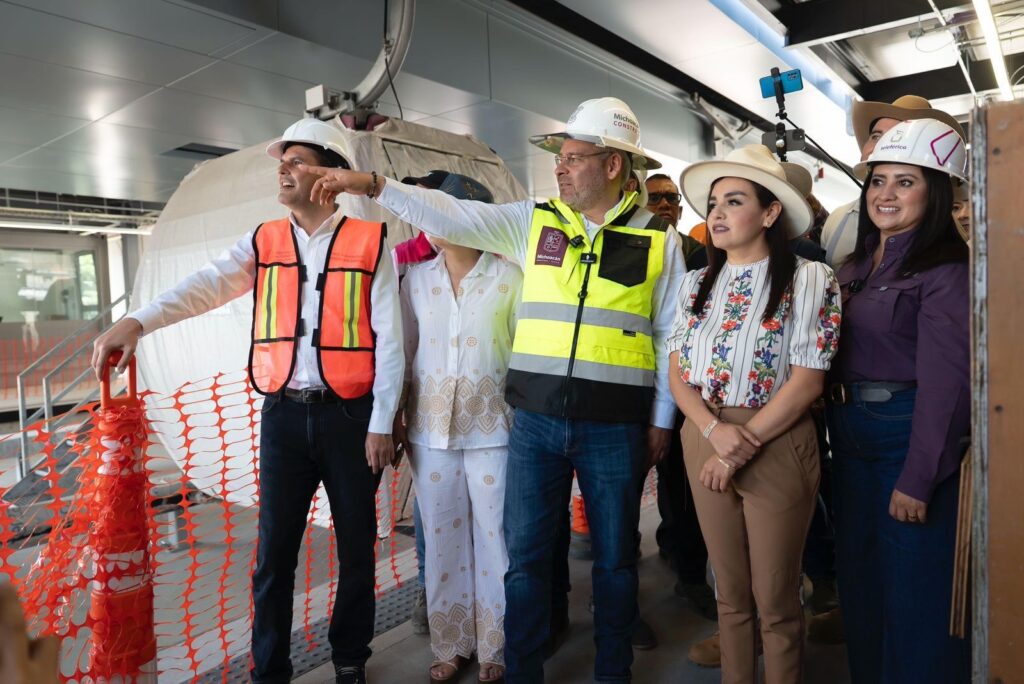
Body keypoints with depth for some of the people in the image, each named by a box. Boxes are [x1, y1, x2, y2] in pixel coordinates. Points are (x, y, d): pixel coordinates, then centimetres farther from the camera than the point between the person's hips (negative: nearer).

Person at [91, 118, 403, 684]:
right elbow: (205, 285, -8)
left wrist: (381, 424, -8)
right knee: (274, 551, 8)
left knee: (356, 546, 11)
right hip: (283, 415, 3)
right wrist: (137, 321, -26)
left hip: (350, 415, -2)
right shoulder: (263, 242, 8)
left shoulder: (370, 241, -3)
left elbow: (389, 340, -5)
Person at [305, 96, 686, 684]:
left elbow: (670, 336, 2)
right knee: (526, 555, 10)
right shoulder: (534, 221, 5)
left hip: (616, 427, -1)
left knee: (615, 558, 14)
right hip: (536, 419, 2)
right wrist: (373, 185, -7)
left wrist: (662, 420, 2)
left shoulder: (658, 239, 0)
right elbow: (454, 216, 0)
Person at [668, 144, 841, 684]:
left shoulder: (809, 280, -6)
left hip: (776, 448, -4)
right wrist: (715, 430, -14)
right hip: (705, 442, 4)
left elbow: (807, 380, -11)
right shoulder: (697, 284, 8)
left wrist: (743, 445, -15)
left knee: (775, 602, 7)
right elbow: (678, 374, 3)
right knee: (730, 594, 16)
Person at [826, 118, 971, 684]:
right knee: (859, 578, 20)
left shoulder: (945, 270, -14)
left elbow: (945, 381, -19)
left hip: (912, 438, -8)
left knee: (914, 594, 6)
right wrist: (838, 431, 6)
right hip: (851, 437, 8)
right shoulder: (856, 267, 10)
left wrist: (918, 479, -20)